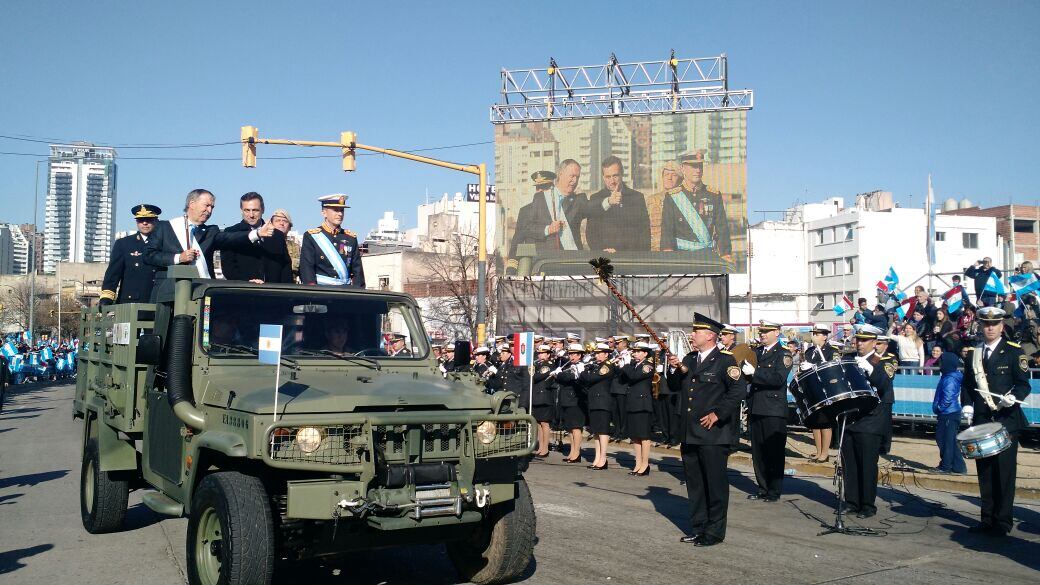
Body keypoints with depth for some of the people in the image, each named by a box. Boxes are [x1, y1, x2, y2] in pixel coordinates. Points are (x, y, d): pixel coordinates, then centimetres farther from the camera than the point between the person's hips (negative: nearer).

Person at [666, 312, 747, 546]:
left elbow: (739, 389, -17)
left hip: (713, 433, -7)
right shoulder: (689, 359, 14)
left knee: (715, 483, 1)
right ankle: (697, 527, 24)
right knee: (694, 483, 13)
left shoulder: (724, 360, -8)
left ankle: (715, 531, 11)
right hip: (689, 433, 7)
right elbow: (674, 386, 15)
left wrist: (717, 414, -18)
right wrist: (674, 369, -4)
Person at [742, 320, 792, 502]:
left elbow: (778, 379, -18)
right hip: (755, 410, 6)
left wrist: (754, 372, -24)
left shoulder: (783, 355, -4)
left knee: (774, 452, -1)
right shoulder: (755, 352, 15)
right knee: (758, 452, 10)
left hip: (774, 412, -6)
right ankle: (762, 488, 19)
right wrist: (742, 369, -9)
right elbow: (747, 374, 13)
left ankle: (774, 491, 7)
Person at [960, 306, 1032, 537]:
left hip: (1006, 421, -4)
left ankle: (1003, 521, 4)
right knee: (984, 471, 8)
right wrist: (967, 406, 1)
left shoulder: (1014, 352, -1)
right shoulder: (972, 353, 11)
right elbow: (967, 384, 16)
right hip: (981, 421, 4)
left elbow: (1024, 384, -3)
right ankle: (987, 519, 17)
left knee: (1005, 470, -2)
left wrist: (1013, 397, -23)